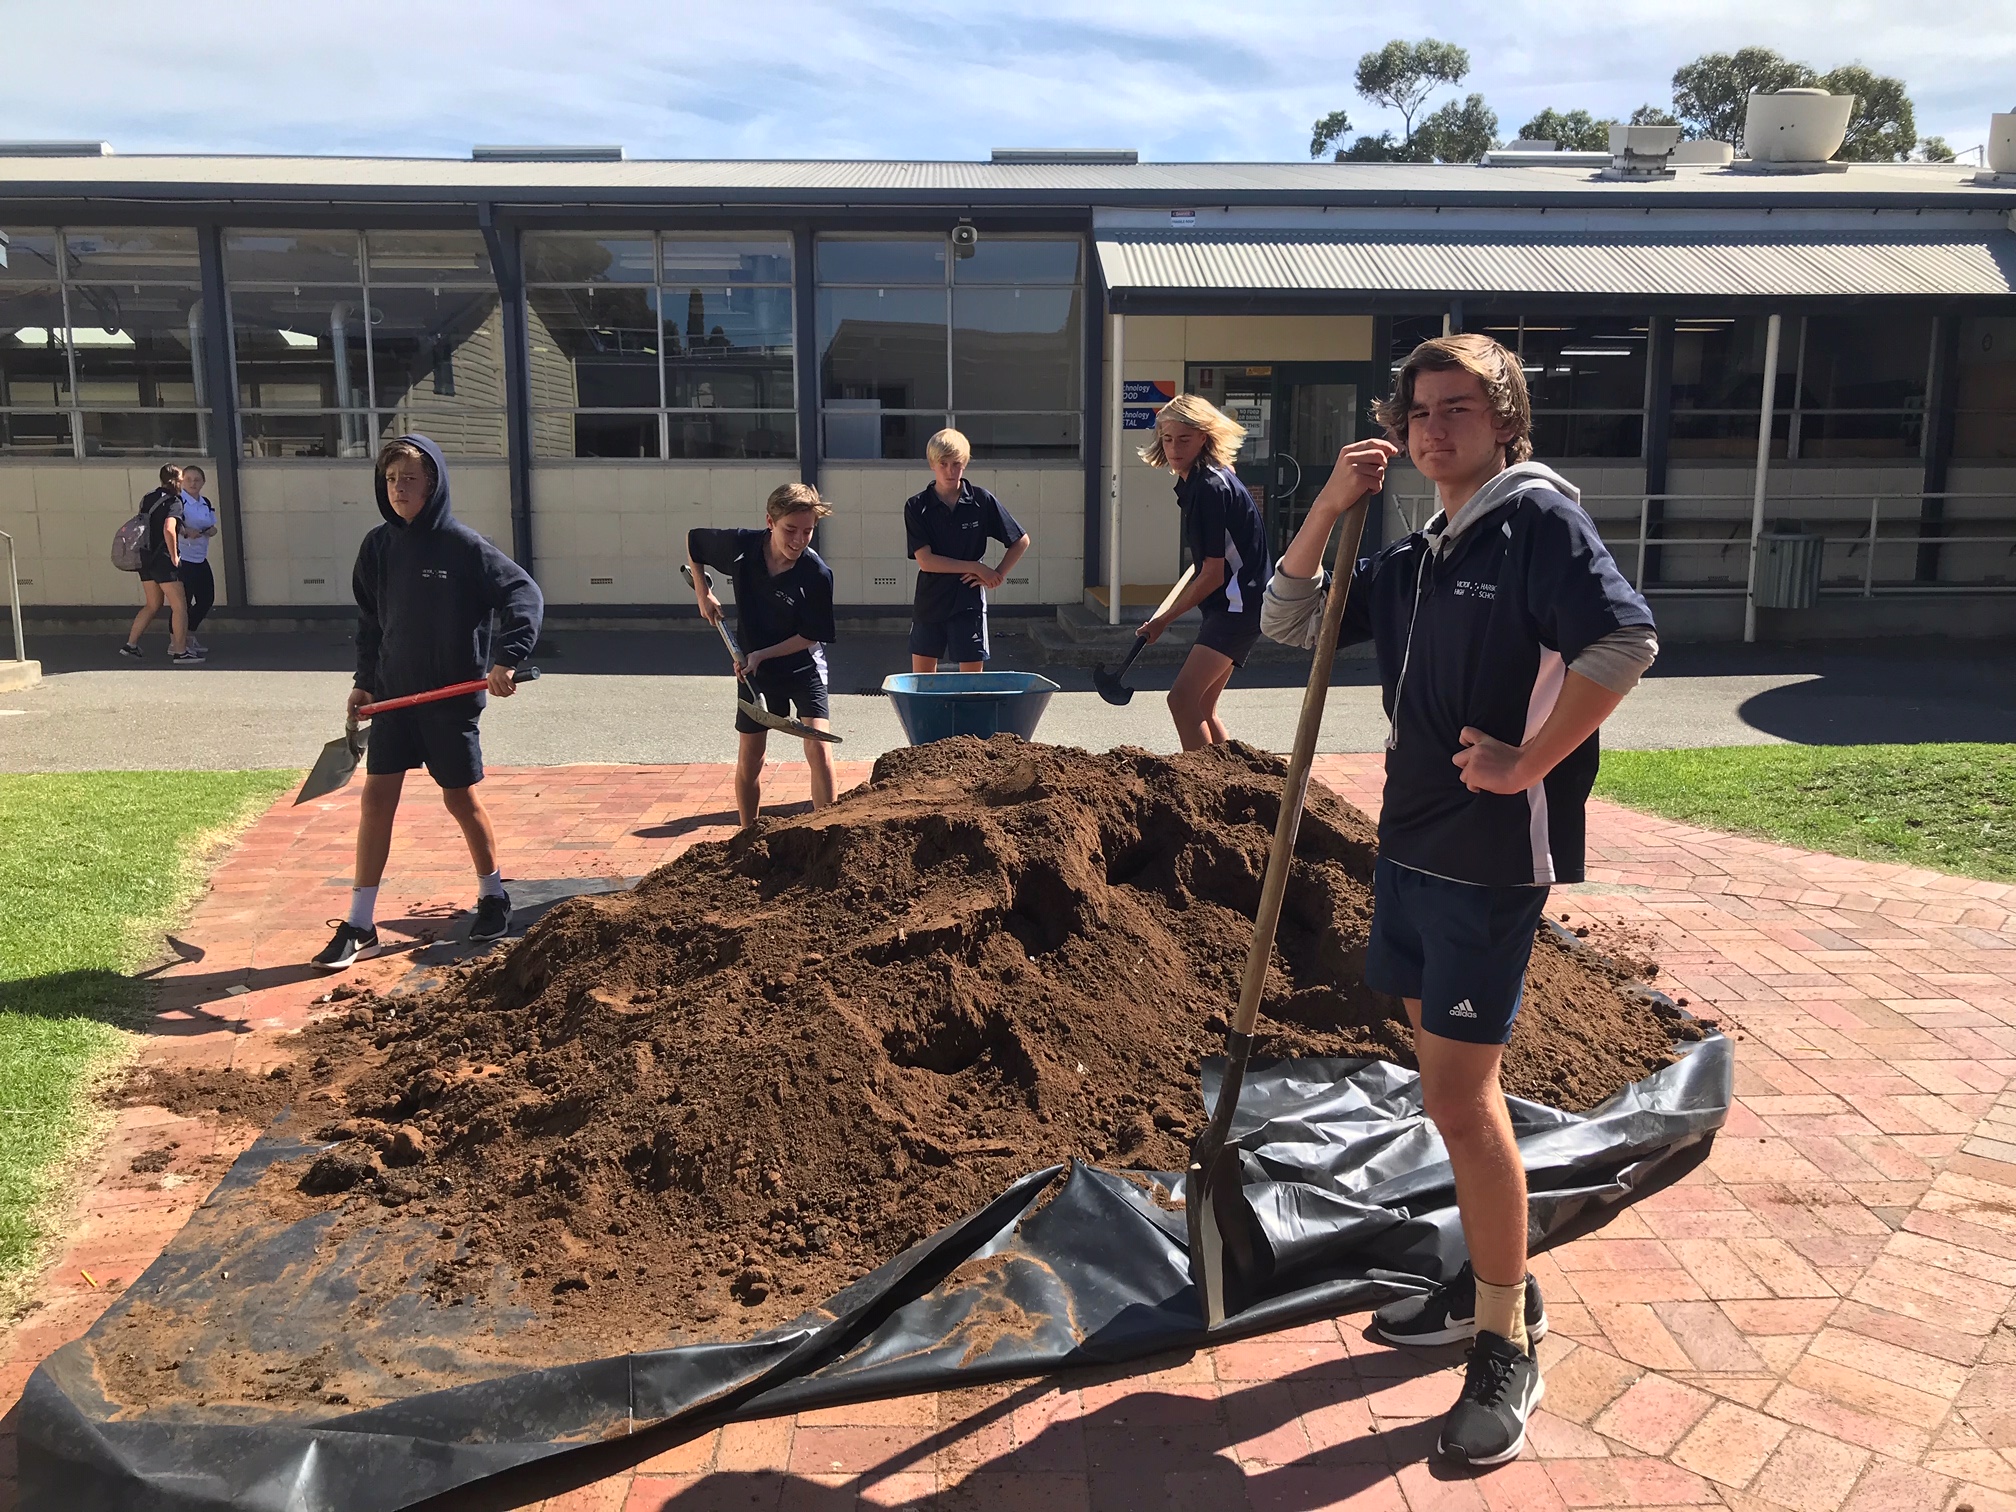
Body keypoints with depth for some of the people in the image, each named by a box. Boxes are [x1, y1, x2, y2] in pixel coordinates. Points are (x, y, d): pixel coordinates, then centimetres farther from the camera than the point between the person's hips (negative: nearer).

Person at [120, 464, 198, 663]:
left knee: (153, 605, 20)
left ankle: (130, 645, 19)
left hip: (145, 557, 8)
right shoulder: (173, 502, -12)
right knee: (179, 606, -2)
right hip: (162, 559, -8)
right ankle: (180, 652, -2)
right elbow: (168, 529, -26)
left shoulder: (148, 499, 13)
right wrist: (174, 556, -17)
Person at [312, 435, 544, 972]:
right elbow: (369, 620, 14)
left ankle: (493, 896, 31)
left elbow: (525, 595, -16)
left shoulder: (463, 545, -13)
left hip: (452, 696, -4)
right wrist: (365, 681, 6)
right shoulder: (378, 546, 3)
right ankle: (359, 927, 8)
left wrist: (505, 658, -27)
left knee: (461, 798, 7)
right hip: (393, 694, 4)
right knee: (376, 798, 2)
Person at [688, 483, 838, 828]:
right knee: (749, 761, 9)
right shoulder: (741, 546, -15)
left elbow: (811, 637, -14)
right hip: (754, 669, 3)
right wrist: (702, 592, 3)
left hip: (803, 667, -3)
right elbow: (693, 540, 6)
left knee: (817, 750, -16)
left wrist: (763, 654, -21)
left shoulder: (817, 574, -23)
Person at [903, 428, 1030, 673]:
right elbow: (925, 561, -12)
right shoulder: (916, 506, -4)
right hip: (929, 601, 1)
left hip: (969, 603, -1)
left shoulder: (982, 501, -3)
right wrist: (977, 568, -13)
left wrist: (998, 576, -4)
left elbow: (1021, 541, 6)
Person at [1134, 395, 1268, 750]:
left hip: (1238, 606, -10)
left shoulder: (1212, 487, -18)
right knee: (1202, 708, 13)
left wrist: (1164, 620, -11)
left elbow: (1213, 575, -18)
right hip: (1230, 606, 10)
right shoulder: (1193, 482, 11)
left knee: (1182, 699, -21)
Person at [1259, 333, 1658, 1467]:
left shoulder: (1539, 516, -9)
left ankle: (1508, 1350, 7)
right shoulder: (1417, 556, 14)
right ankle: (1498, 1282, 33)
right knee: (1454, 1082, 16)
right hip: (1412, 843, 9)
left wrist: (1529, 762, -20)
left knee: (1459, 1095, -7)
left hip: (1494, 856, -8)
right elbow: (1291, 622, 17)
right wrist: (1331, 506, 5)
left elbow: (1626, 641, -22)